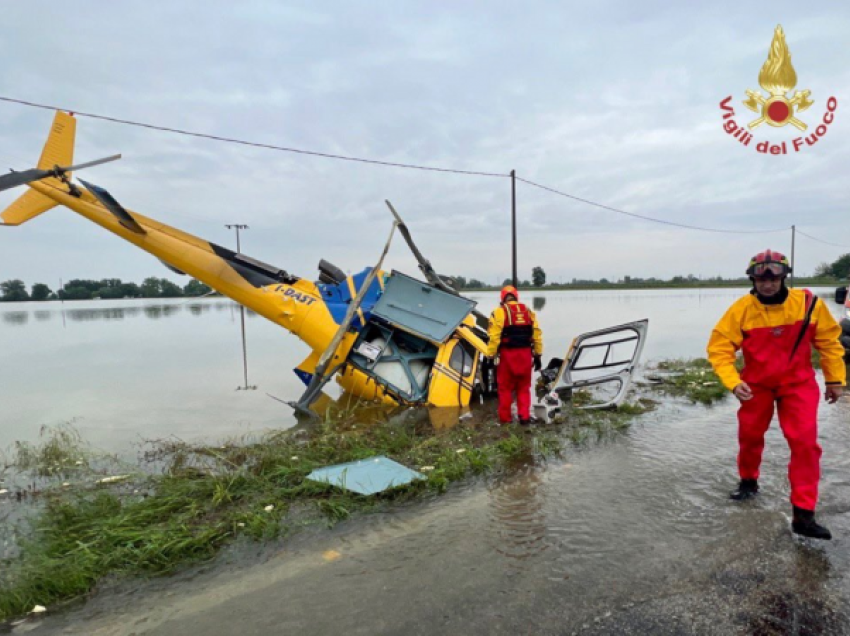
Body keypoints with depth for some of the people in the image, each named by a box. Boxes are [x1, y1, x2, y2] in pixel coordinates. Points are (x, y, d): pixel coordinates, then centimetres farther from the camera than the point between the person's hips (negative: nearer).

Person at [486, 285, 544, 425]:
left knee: (505, 387, 9)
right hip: (525, 354, 4)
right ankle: (524, 417, 12)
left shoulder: (499, 312, -3)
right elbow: (537, 335, 7)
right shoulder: (528, 311, 10)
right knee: (523, 387, 15)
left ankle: (505, 418, 14)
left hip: (508, 354, -3)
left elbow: (494, 336, -12)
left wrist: (490, 355, -8)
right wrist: (538, 355, 12)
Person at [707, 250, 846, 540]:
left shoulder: (808, 303, -15)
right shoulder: (741, 309, -19)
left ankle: (803, 514, -1)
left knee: (805, 442, -10)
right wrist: (733, 382, -28)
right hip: (756, 383, 0)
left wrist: (835, 378, 4)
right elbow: (719, 347, -17)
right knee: (749, 435, 13)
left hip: (798, 382, 0)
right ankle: (748, 481, 41)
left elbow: (828, 340, -1)